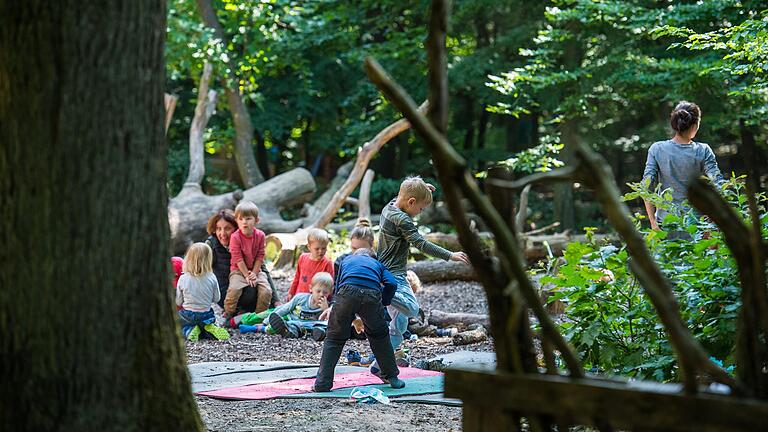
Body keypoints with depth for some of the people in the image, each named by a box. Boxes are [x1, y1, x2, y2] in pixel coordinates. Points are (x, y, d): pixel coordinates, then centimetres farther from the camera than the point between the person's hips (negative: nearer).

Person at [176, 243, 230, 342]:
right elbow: (216, 299, -1)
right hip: (206, 314, 2)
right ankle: (210, 328, -1)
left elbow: (178, 302, -5)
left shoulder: (183, 279, -14)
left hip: (188, 315, -2)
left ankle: (189, 330, -3)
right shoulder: (212, 278, -12)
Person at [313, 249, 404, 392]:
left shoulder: (347, 260, 38)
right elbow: (391, 283, 15)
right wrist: (382, 304, 30)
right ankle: (392, 376, 31)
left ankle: (322, 383, 5)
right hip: (372, 295, 1)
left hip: (348, 291, -1)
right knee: (379, 335, 24)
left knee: (334, 337, 11)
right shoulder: (378, 264, 36)